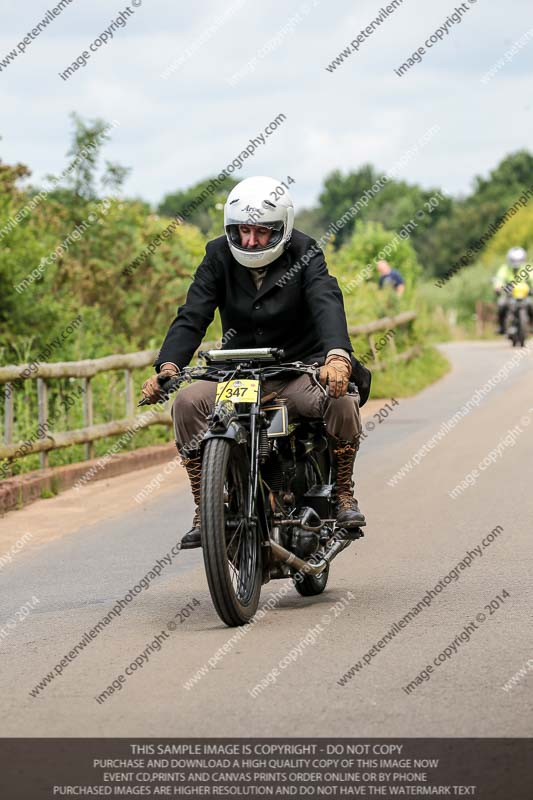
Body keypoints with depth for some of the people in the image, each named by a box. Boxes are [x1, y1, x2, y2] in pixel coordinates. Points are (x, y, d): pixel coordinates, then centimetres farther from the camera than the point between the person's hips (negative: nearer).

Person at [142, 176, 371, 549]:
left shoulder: (304, 253, -7)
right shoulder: (219, 256, 1)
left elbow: (327, 304, -25)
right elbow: (192, 315, -9)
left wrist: (337, 355, -47)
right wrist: (168, 366, -28)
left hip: (299, 367, -2)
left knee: (341, 398, -32)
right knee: (188, 402, -25)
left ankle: (344, 493, -7)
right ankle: (203, 509, -14)